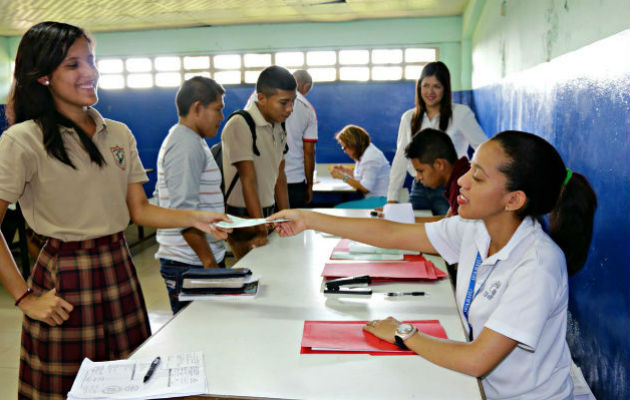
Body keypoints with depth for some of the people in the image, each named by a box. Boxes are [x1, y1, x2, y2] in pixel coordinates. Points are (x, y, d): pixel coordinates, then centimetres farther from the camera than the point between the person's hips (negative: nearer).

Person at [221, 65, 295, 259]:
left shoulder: (279, 128, 9)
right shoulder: (240, 125, -16)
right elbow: (248, 180, -21)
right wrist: (261, 231, -23)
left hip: (269, 213, 7)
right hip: (243, 218, -7)